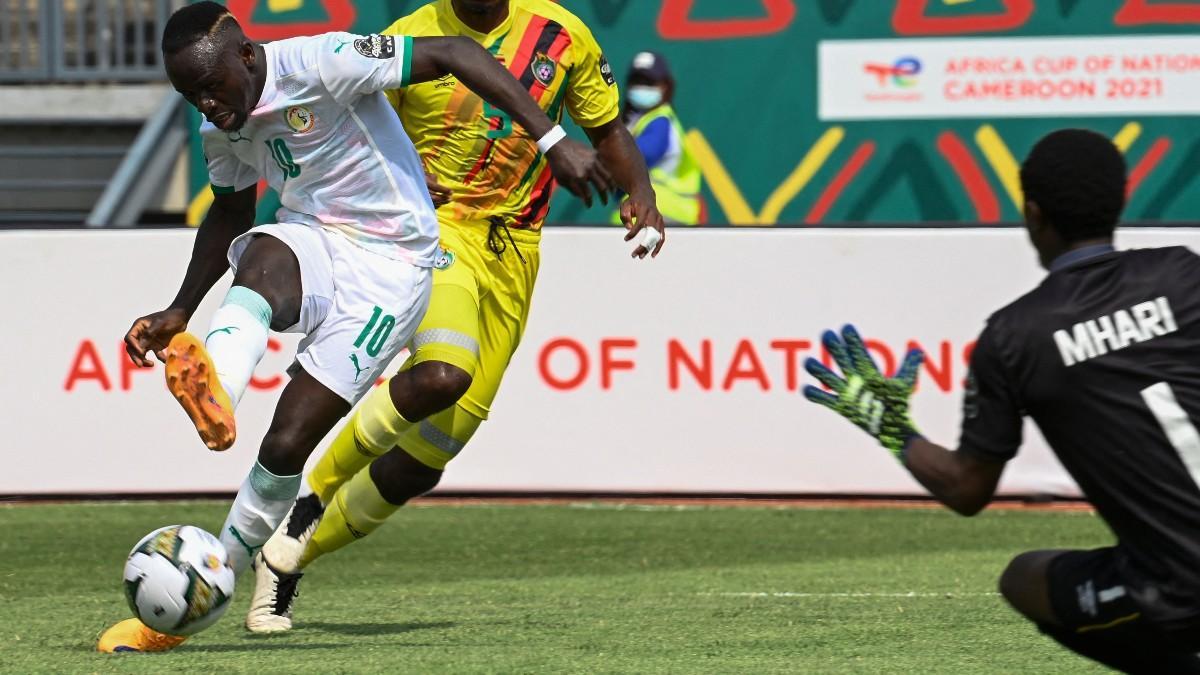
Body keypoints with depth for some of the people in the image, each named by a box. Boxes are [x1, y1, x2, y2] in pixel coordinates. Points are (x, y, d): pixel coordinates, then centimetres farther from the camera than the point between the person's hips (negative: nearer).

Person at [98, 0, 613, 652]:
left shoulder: (321, 65, -20)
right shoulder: (221, 129, 4)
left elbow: (455, 54, -21)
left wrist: (551, 140, -26)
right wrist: (178, 314, 21)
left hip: (389, 264, -5)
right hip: (311, 247, 5)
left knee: (287, 444, -14)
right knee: (262, 257, -35)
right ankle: (212, 385, -64)